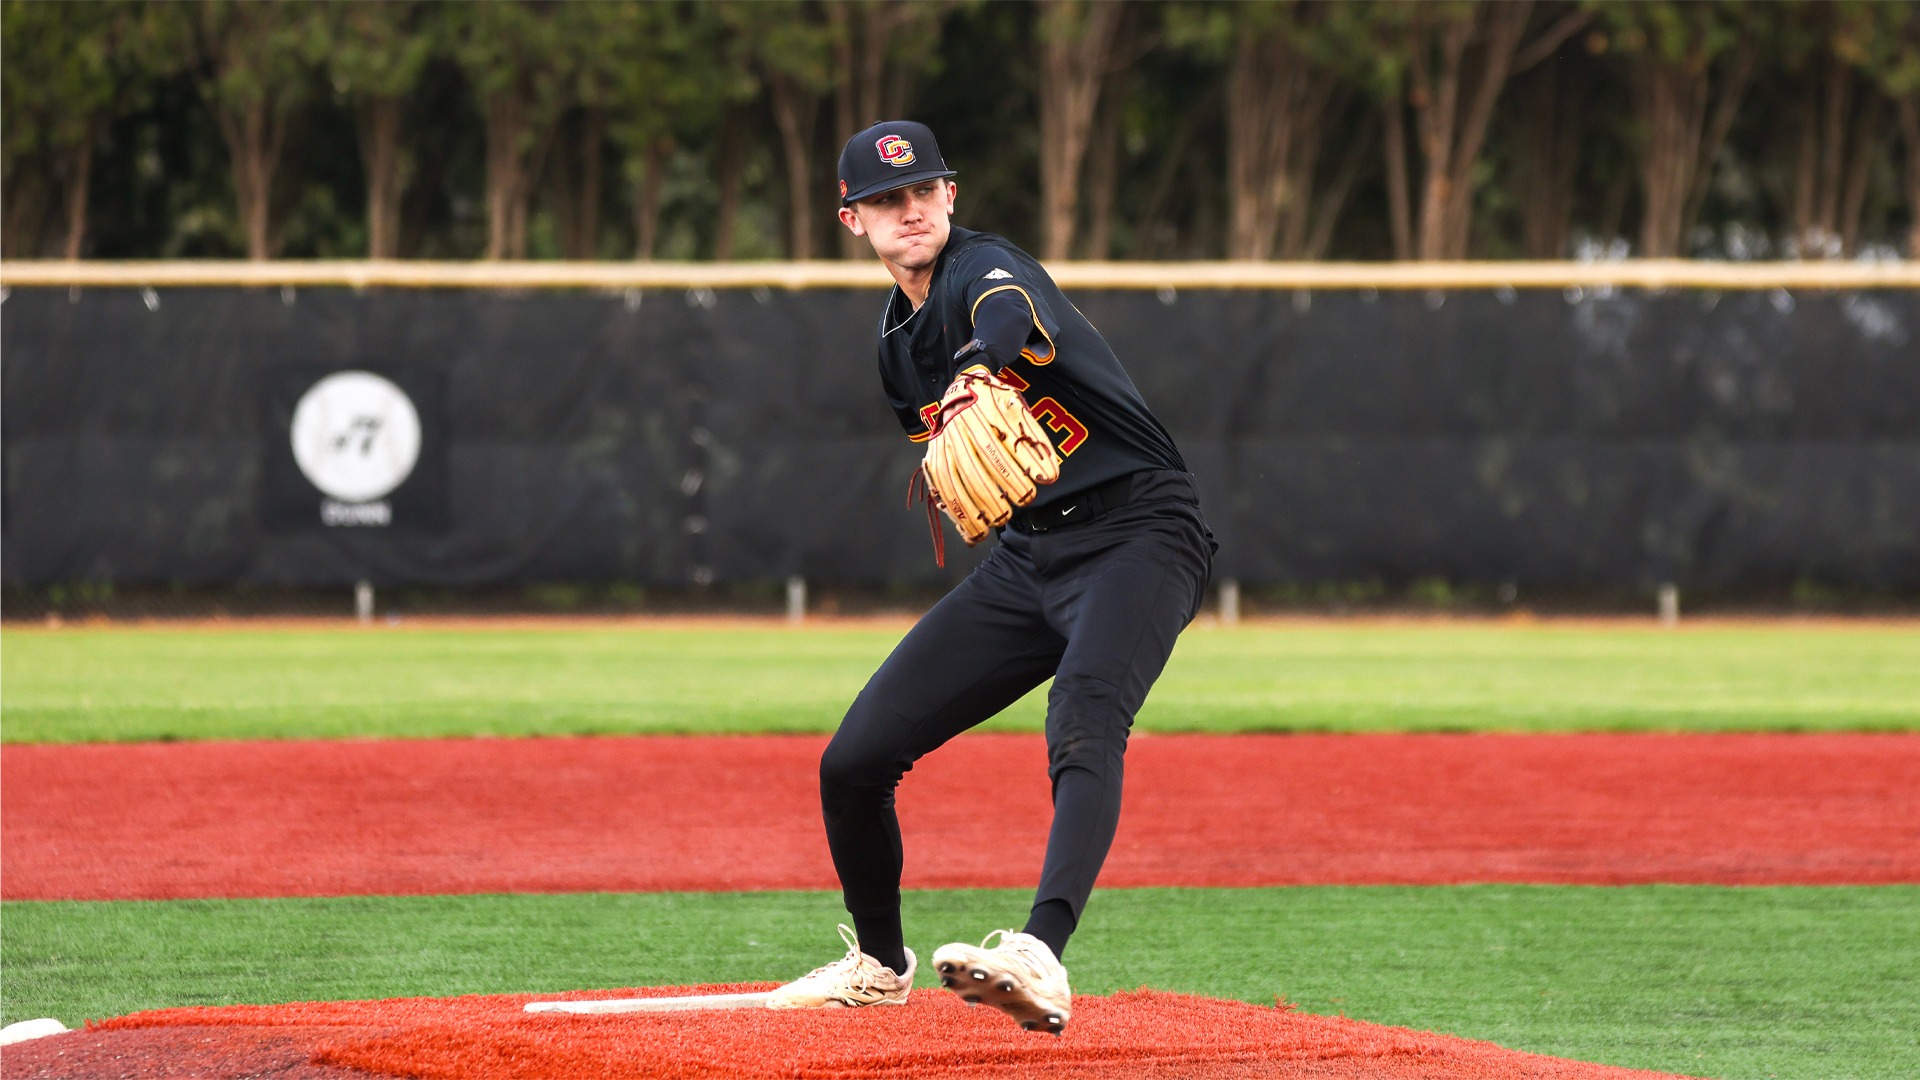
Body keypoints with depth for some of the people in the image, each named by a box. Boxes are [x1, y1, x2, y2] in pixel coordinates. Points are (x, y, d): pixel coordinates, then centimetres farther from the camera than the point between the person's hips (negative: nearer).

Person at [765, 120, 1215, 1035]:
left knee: (1083, 727, -35)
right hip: (1027, 553, 8)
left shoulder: (983, 267, -15)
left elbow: (1006, 319, -42)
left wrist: (976, 385, -63)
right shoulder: (897, 338, 11)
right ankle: (880, 962, 27)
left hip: (1139, 531, -8)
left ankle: (1039, 958, -54)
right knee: (854, 762, 3)